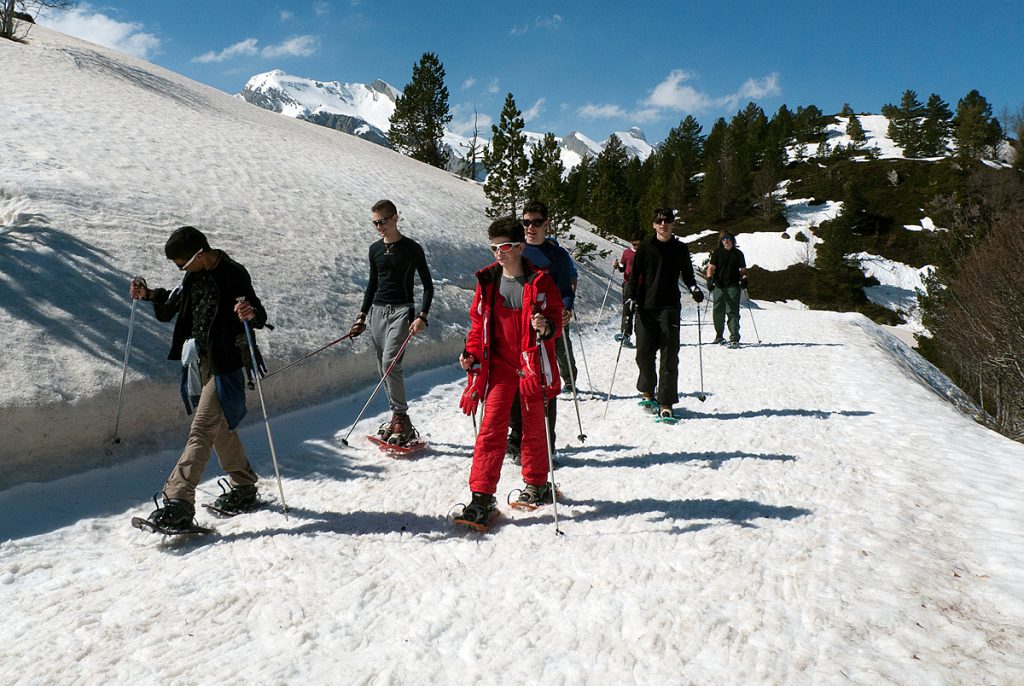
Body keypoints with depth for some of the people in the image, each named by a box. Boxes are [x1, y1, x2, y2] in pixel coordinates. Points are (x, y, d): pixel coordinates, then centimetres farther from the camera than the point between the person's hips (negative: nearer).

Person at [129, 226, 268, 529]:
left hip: (223, 364, -9)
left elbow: (260, 318, -17)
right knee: (220, 427, 17)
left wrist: (251, 314, -40)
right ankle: (244, 487, 31)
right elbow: (180, 299, 25)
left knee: (202, 430, -11)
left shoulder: (234, 275, -16)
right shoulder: (196, 273, 7)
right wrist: (150, 294, 10)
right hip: (197, 359, 9)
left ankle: (178, 501, -9)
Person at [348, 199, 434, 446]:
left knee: (390, 362, -20)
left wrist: (422, 317, -13)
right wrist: (363, 315, 17)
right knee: (383, 368, 4)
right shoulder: (375, 249, 12)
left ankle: (401, 418, -11)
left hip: (401, 310, -6)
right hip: (377, 310, 6)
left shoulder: (412, 248, -3)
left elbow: (428, 285, -2)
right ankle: (398, 418, 14)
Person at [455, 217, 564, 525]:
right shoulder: (487, 280, 3)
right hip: (498, 366, 2)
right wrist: (471, 354, -2)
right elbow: (478, 321, 11)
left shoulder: (539, 282, -5)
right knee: (491, 429, -6)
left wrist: (546, 327, -25)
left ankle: (536, 484, 32)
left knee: (534, 428, 12)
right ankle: (482, 496, -2)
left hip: (532, 364, -1)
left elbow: (555, 321, -1)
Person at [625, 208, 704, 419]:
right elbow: (635, 275, 7)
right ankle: (647, 391, 27)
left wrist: (694, 288, -3)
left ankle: (666, 402, 0)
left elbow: (687, 274, 18)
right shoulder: (644, 247, 7)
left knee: (669, 356, -5)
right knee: (644, 353, 2)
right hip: (646, 307, 0)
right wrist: (631, 296, -7)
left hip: (670, 307, 0)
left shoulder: (680, 249, 10)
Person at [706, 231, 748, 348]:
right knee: (718, 312, 4)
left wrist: (744, 279, -1)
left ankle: (734, 339, -9)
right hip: (719, 286, 1)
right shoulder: (717, 252, 8)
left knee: (733, 312, -8)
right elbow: (711, 267, 4)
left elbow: (743, 269, 17)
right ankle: (719, 336, 23)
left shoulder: (738, 253, 10)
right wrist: (709, 278, -12)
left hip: (733, 286, -1)